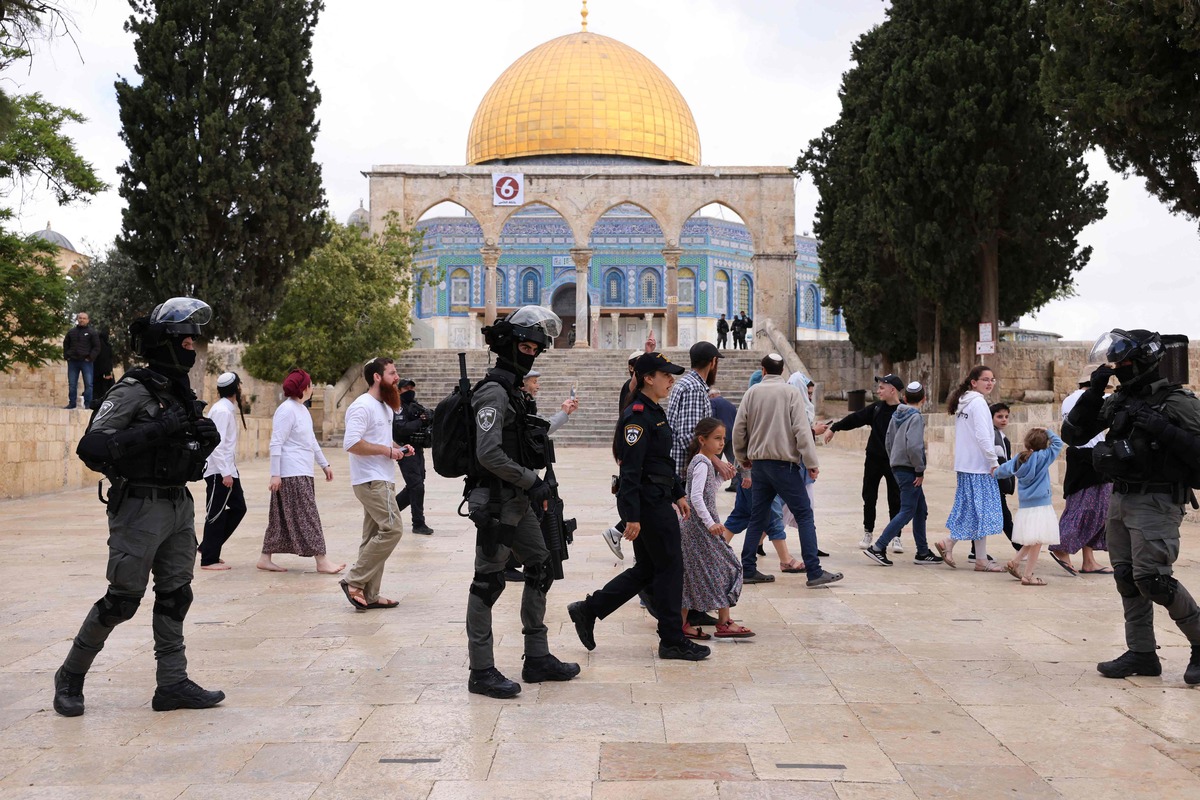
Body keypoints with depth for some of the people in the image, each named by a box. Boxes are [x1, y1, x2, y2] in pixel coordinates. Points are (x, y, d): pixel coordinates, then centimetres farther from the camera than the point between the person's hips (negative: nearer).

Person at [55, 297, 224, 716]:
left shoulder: (182, 391, 11)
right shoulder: (132, 391, -14)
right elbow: (91, 447, -22)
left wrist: (205, 438, 1)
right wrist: (155, 430, -28)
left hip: (179, 506, 8)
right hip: (139, 508, -8)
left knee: (175, 597, 8)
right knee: (122, 599, -1)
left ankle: (172, 683, 15)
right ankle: (71, 676, 17)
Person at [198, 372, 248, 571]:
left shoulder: (228, 408, 13)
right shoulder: (222, 410, -17)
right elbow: (217, 444, -22)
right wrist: (225, 472, -23)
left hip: (227, 469, 10)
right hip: (219, 471, -10)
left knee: (238, 507, 13)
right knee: (216, 514, -2)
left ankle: (208, 548, 20)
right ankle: (209, 559, 7)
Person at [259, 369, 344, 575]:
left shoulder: (302, 409, 16)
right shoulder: (286, 410, -14)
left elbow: (311, 440, 25)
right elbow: (276, 444, -16)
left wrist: (324, 464, 25)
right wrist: (275, 474, -19)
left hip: (303, 473, 10)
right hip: (291, 473, -10)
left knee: (282, 518, 11)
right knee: (307, 517, -8)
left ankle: (265, 559, 16)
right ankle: (321, 561, -6)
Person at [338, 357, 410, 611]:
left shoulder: (385, 406, 18)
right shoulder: (363, 406, -14)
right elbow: (352, 443, -24)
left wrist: (398, 448, 10)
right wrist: (387, 450, -19)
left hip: (383, 480, 10)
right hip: (371, 481, -10)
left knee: (375, 537, 9)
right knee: (392, 529, -16)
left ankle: (369, 595, 13)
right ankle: (354, 581, -9)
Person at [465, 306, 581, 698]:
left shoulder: (514, 391, 16)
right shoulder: (494, 392, -15)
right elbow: (489, 454, -23)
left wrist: (535, 487, 15)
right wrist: (532, 481, -16)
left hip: (518, 503, 10)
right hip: (495, 503, -10)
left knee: (540, 570, 15)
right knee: (488, 582, -4)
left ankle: (537, 659, 23)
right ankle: (481, 671, 3)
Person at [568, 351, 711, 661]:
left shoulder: (655, 412, 14)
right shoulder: (637, 416, -17)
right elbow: (630, 469, -21)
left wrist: (679, 493, 21)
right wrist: (632, 516, -23)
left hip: (658, 500, 10)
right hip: (649, 504, -10)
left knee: (646, 569, 14)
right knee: (670, 567, -1)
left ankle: (587, 610, 19)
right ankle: (672, 641, 10)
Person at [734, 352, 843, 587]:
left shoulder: (752, 393, 5)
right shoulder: (791, 393, -6)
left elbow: (739, 429, 6)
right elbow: (802, 430, -12)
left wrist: (743, 457, 21)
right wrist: (811, 463, -7)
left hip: (758, 464, 5)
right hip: (784, 464, -5)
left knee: (758, 517, 14)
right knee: (804, 515, -2)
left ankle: (747, 569, 14)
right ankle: (814, 572, -8)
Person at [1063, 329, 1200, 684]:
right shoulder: (1116, 401, 10)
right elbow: (1073, 435, 7)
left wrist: (1162, 428, -24)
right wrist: (1093, 391, 0)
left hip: (1155, 502, -7)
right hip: (1120, 498, 7)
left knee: (1152, 579, -13)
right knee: (1126, 578, 8)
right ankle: (1141, 654, 17)